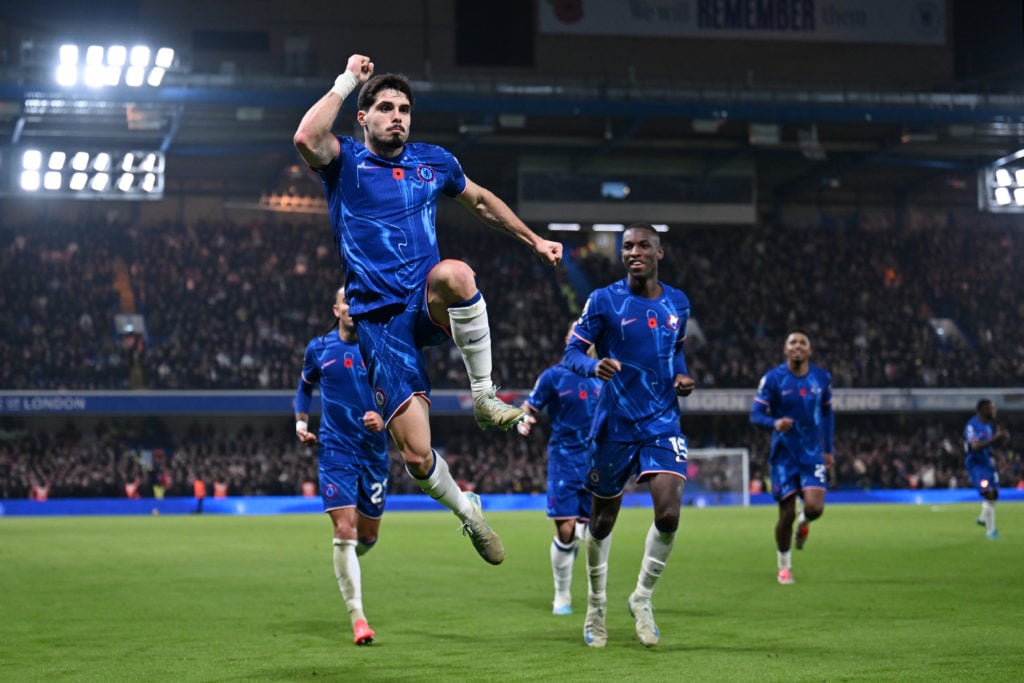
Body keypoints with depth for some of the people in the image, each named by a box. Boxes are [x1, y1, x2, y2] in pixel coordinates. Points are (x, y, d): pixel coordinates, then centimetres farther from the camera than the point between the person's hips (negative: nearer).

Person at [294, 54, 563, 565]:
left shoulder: (434, 161, 12)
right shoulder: (345, 162, 1)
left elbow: (481, 201, 31)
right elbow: (307, 138, -23)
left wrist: (534, 241, 32)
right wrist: (348, 81, -12)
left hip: (429, 307, 2)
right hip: (381, 321, -2)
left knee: (454, 273, -39)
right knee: (417, 457, -11)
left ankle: (484, 397, -22)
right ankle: (468, 512, 22)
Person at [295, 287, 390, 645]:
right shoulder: (319, 348, 4)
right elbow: (305, 386, 22)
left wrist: (384, 418, -17)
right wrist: (301, 421, 7)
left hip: (374, 452, 1)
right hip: (335, 451, -1)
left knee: (368, 536, 9)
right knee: (345, 529, -15)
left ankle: (345, 565, 46)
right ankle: (357, 616, -11)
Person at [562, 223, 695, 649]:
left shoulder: (678, 303, 6)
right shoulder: (604, 300, -6)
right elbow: (572, 352, -7)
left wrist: (681, 377, 3)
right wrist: (595, 365, -28)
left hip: (662, 421, 2)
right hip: (615, 423, -2)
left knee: (668, 513, -15)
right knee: (602, 520, 9)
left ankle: (642, 598, 8)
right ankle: (596, 606, 31)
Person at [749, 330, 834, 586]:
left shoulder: (822, 378, 3)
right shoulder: (773, 378, -7)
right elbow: (755, 414, -10)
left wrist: (828, 449, 13)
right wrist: (774, 423, -31)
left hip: (813, 453, 2)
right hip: (784, 455, -2)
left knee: (815, 507, -17)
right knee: (786, 514, -2)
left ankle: (803, 521, 22)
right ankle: (784, 566, 20)